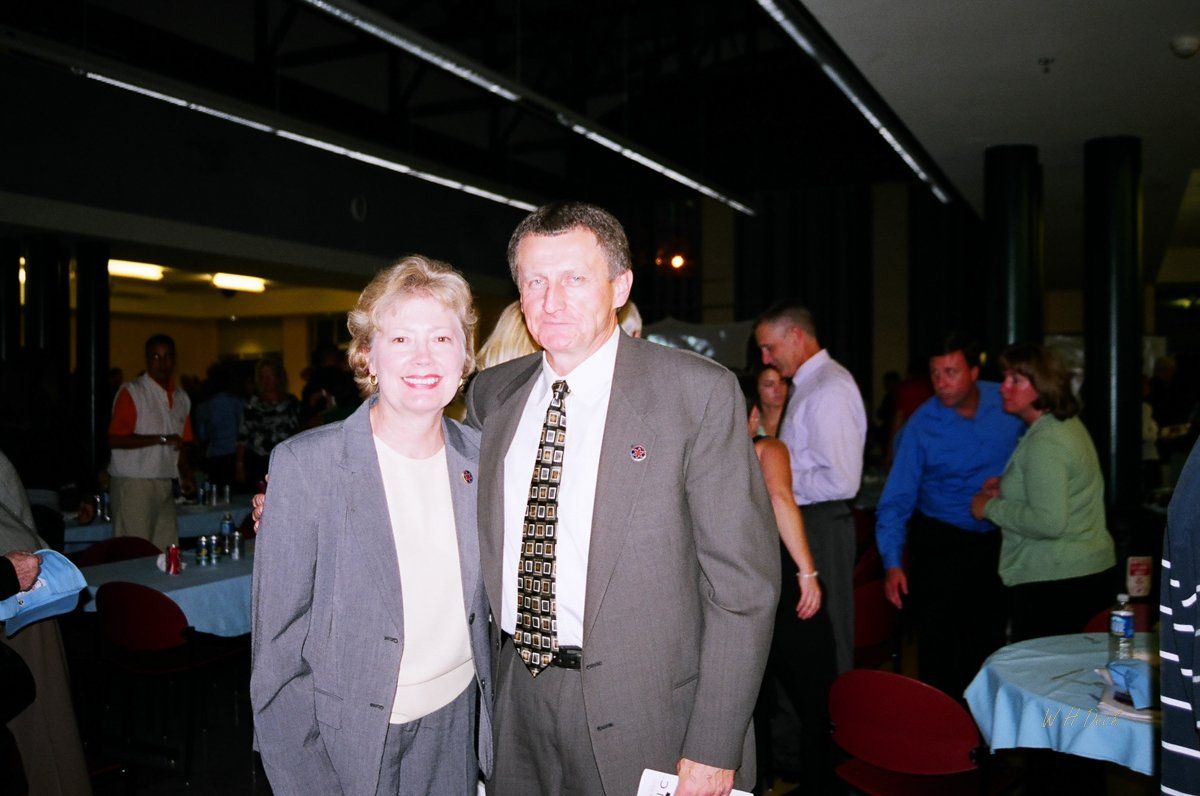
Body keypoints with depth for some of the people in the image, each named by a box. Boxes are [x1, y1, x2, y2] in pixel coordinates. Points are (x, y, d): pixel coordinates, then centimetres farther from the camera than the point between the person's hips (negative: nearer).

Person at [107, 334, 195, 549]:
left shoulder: (182, 398, 16)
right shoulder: (131, 392, -4)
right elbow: (115, 440, -13)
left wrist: (185, 475, 5)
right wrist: (161, 439, -17)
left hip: (165, 485, 6)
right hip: (133, 483, -6)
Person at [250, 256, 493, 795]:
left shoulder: (480, 459, -4)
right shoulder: (303, 465, -16)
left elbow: (486, 609, 7)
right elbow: (278, 652, -13)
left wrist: (496, 733, 5)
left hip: (455, 723, 4)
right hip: (345, 735, -3)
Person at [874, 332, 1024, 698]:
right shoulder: (921, 425, -15)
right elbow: (897, 499, -16)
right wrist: (893, 563, -25)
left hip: (997, 539, 3)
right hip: (939, 541, -3)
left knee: (989, 639, 12)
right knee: (937, 642, -1)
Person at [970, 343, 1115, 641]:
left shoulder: (1044, 443, -19)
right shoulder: (1069, 424, 13)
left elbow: (1049, 522, -25)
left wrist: (991, 507, -14)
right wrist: (1007, 488, 15)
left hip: (1055, 583, -10)